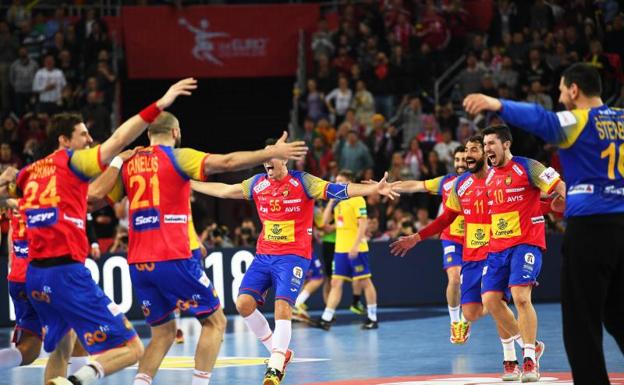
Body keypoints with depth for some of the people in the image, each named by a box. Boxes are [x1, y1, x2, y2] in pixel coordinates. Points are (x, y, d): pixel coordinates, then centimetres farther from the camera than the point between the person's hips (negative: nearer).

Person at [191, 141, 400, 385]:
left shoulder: (303, 182, -8)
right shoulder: (257, 184, 7)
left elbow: (339, 190, -17)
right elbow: (224, 190, 19)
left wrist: (374, 189, -31)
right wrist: (189, 184, 23)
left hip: (293, 256, -5)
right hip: (263, 255, 5)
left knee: (282, 307, -20)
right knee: (244, 303, -7)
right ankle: (279, 352, 9)